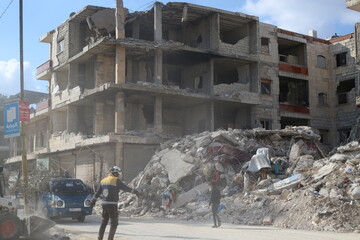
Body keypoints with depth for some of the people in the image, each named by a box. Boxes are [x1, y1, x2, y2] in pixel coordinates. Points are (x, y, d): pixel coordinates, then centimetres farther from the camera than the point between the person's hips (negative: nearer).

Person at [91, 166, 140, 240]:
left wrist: (94, 200, 31)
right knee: (114, 223, 1)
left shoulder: (103, 180, 11)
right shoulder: (116, 180, -11)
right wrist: (134, 191, 0)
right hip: (112, 205, -7)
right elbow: (126, 188, -11)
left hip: (104, 204, 7)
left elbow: (98, 192, 20)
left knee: (104, 222, 18)